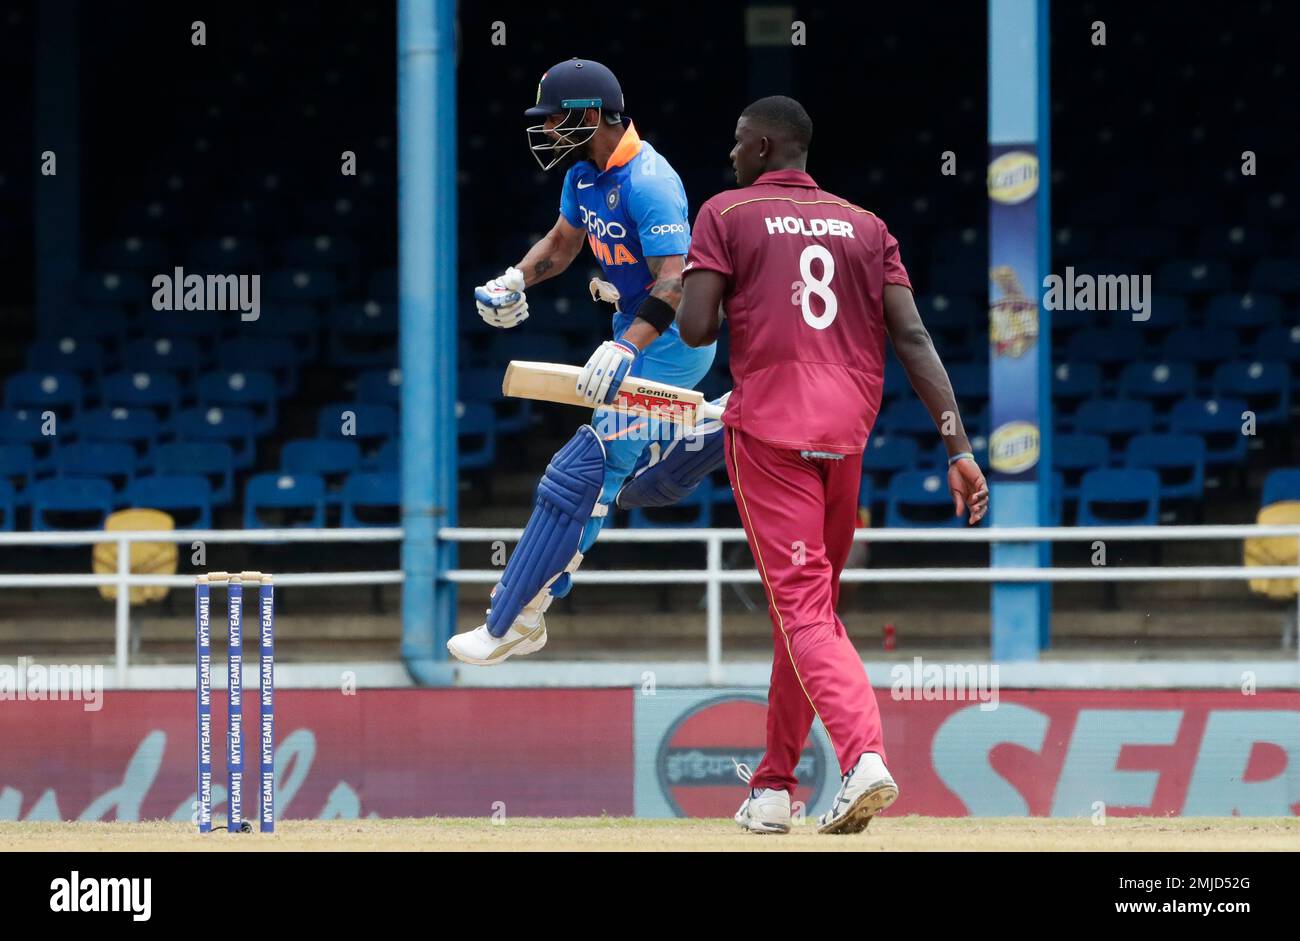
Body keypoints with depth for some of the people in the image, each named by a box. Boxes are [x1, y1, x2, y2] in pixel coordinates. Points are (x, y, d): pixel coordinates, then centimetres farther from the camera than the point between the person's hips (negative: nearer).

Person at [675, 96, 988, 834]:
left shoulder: (727, 214, 3)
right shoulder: (864, 226, 14)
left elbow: (695, 329, -8)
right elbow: (913, 338, 3)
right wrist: (960, 448, -2)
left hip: (767, 429, -4)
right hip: (848, 432, 5)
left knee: (802, 607, -10)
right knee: (812, 605, 16)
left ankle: (863, 754, -32)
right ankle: (774, 787, 24)